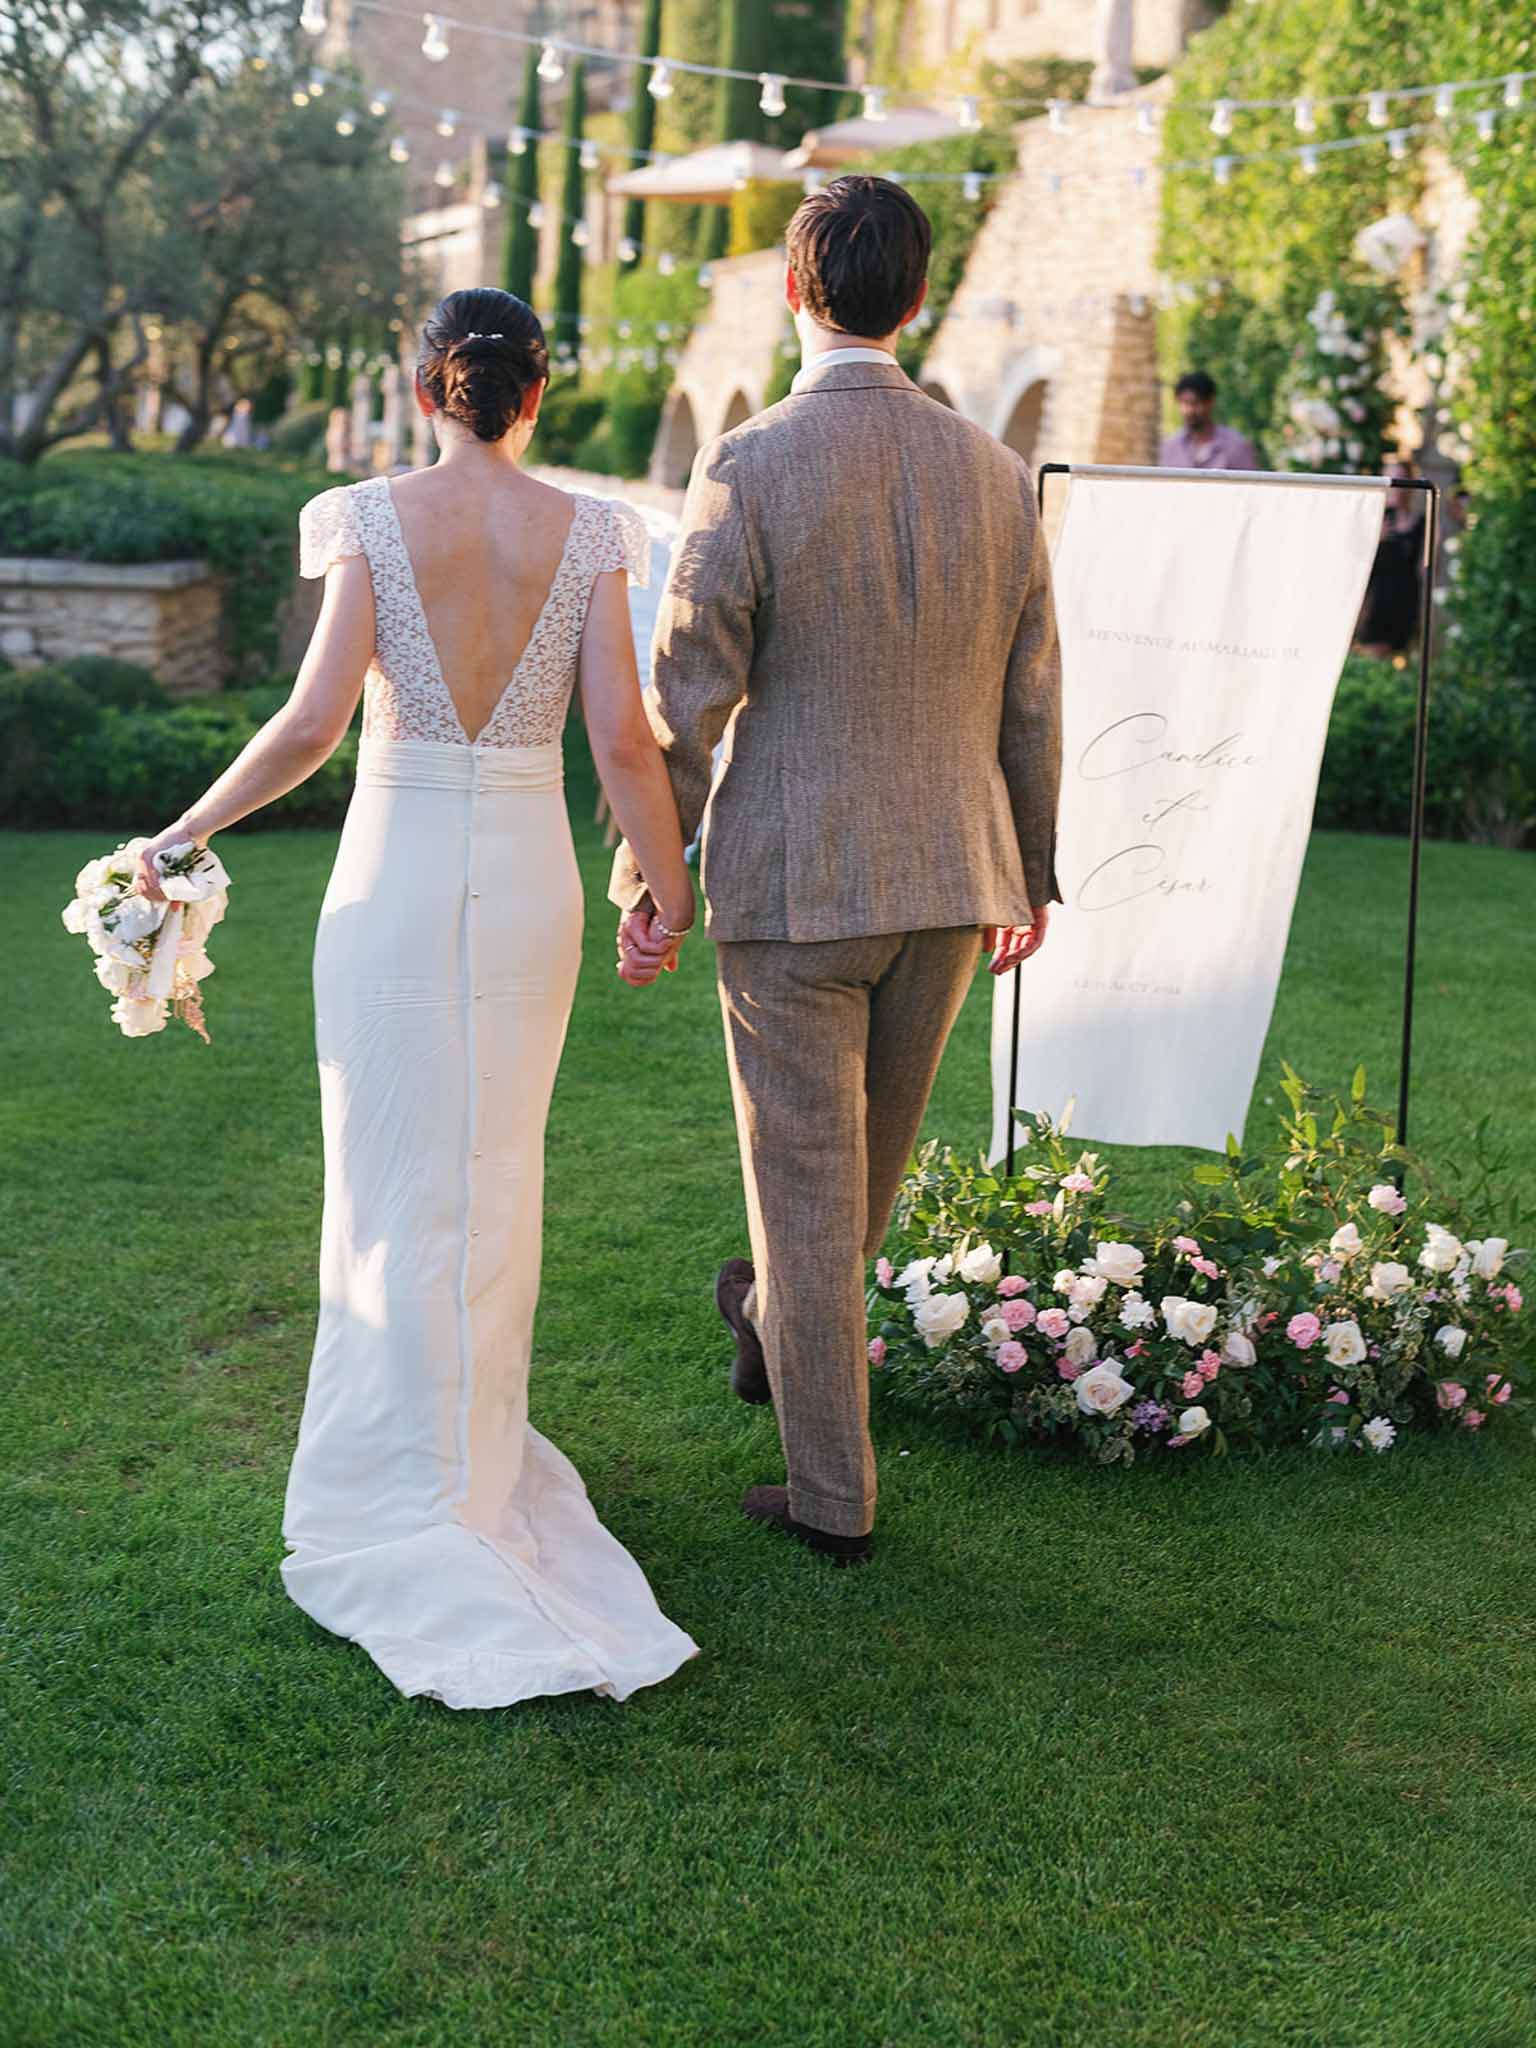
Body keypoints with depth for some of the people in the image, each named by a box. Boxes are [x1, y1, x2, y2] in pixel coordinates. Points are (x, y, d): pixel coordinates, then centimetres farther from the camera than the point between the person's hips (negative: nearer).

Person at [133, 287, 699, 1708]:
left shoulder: (372, 522, -7)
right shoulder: (586, 535, -3)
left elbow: (314, 723, -15)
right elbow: (623, 743, -7)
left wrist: (188, 832, -2)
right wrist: (671, 888, 5)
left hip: (395, 873, -2)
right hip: (529, 879, 2)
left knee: (397, 1180, 7)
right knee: (495, 1173, 17)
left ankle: (413, 1493, 10)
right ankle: (473, 1443, 33)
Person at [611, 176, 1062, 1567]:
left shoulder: (746, 470, -13)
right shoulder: (993, 472, 1)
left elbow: (686, 697, -12)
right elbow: (1030, 698, 7)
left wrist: (644, 877, -1)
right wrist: (1031, 871, 17)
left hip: (791, 879, -5)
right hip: (949, 876, 5)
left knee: (808, 1178, 6)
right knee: (873, 1152, 23)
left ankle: (833, 1494, 14)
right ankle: (775, 1323, 50)